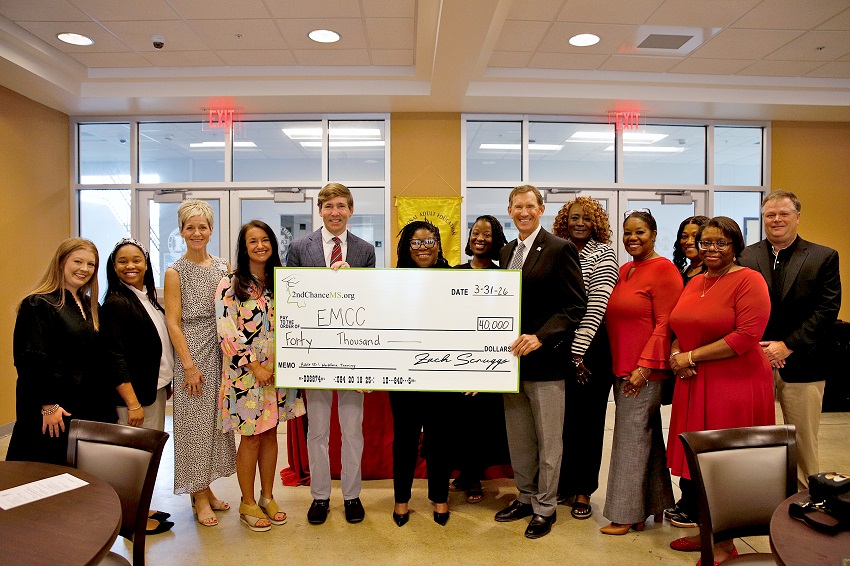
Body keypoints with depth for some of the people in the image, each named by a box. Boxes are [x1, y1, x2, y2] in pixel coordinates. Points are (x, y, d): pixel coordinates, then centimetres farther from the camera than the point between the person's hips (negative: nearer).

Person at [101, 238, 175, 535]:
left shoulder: (147, 297, 9)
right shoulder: (116, 303, -16)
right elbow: (116, 357, -20)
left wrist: (166, 384, 16)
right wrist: (133, 402, -22)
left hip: (155, 389, 8)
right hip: (133, 394, -8)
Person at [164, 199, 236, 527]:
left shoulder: (222, 267, 9)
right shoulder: (175, 273, -4)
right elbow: (173, 322, -8)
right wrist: (190, 366, -14)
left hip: (221, 352, 5)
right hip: (192, 352, -5)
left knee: (216, 419, 11)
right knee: (195, 421, 2)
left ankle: (207, 490, 25)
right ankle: (199, 497, 15)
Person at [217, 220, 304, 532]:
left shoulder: (279, 282, 8)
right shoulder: (230, 284, -7)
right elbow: (226, 331, -14)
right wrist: (255, 366, -16)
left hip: (276, 370, 5)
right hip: (245, 373, -4)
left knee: (270, 434, 12)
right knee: (251, 437, 3)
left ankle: (267, 497, 27)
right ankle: (247, 504, 20)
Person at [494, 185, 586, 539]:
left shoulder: (560, 249, -9)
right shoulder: (507, 252, 12)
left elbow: (576, 306, -13)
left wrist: (539, 337, -22)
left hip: (545, 360, -7)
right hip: (512, 357, 7)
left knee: (548, 441, 8)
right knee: (518, 439, 17)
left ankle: (545, 508, 24)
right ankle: (525, 498, 34)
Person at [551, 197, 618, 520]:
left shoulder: (603, 254, -2)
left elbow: (597, 304, -11)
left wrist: (579, 351, -15)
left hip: (590, 348, -3)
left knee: (587, 417, 6)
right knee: (561, 416, 7)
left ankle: (583, 490, 21)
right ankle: (563, 482, 25)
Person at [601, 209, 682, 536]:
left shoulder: (664, 270, -10)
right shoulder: (624, 271, 13)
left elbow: (665, 324, -15)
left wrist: (644, 366, -19)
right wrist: (619, 367, 12)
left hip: (645, 370, -8)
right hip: (622, 368, 8)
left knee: (631, 439, -1)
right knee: (648, 438, 16)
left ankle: (626, 514, 12)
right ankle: (653, 507, 29)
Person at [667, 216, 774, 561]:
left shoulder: (748, 280, -8)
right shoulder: (695, 282, 13)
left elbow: (746, 337, -18)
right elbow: (678, 329, 19)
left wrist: (692, 357, -14)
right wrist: (676, 356, -2)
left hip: (735, 384, -6)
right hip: (693, 385, 7)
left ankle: (726, 544, 19)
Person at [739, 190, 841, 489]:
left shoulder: (824, 257, 3)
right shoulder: (745, 257, 5)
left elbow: (827, 309, -5)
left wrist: (788, 346, -13)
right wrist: (757, 348, -10)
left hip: (801, 364, -1)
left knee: (803, 442, 8)